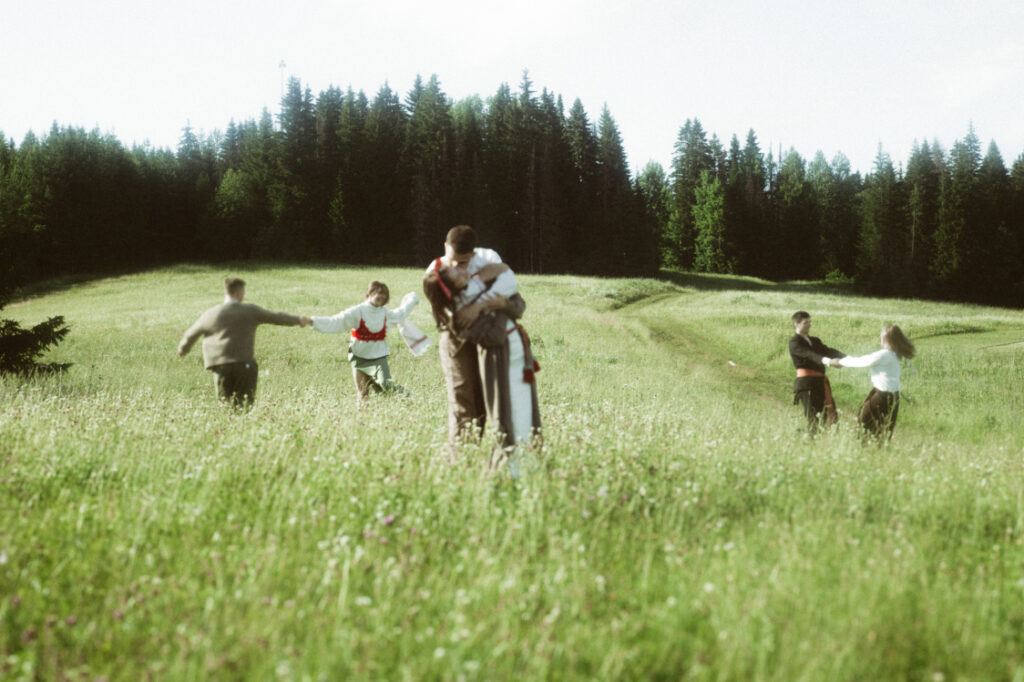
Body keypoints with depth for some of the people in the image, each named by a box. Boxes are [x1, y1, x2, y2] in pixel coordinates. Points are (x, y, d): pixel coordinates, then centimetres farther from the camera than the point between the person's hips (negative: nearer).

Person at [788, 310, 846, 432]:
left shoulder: (815, 341, 23)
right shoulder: (794, 343, -1)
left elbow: (828, 351, 7)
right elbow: (808, 354, -20)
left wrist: (846, 358, -13)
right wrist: (825, 360, -38)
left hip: (820, 381, 8)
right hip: (806, 382, -8)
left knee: (830, 415, 5)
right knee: (813, 418, -13)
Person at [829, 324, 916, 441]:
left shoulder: (883, 355, -20)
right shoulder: (894, 354, 8)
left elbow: (862, 361, -11)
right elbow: (867, 358, 15)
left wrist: (840, 362, 3)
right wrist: (843, 361, 16)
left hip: (882, 396, -9)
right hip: (892, 396, 9)